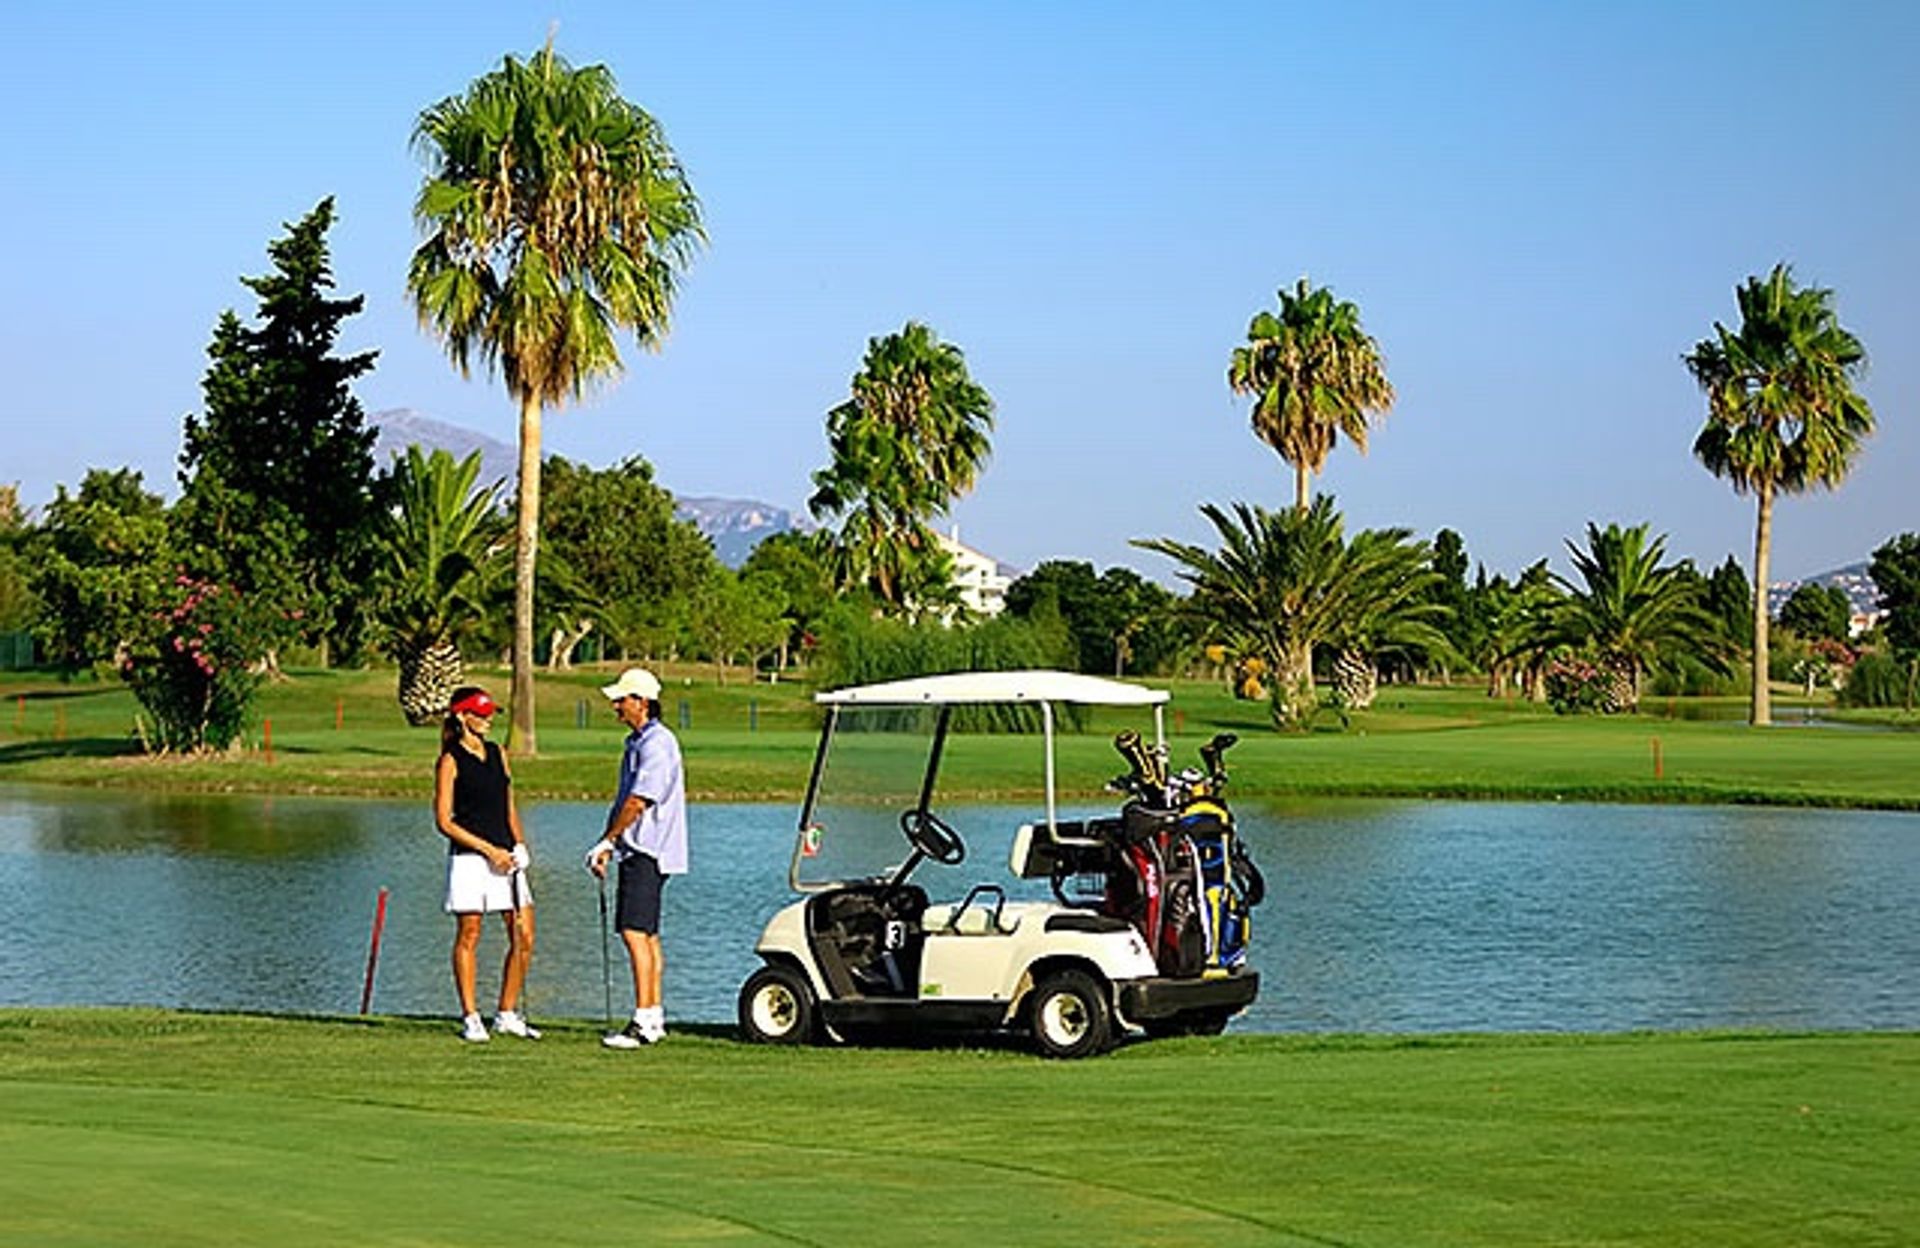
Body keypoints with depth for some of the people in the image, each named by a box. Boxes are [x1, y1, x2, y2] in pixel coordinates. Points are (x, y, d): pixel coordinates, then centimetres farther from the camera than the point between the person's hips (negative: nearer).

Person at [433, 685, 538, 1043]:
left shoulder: (498, 754, 14)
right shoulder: (450, 762, -4)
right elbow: (444, 822, -8)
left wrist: (519, 845, 6)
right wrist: (489, 849, -12)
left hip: (505, 856, 6)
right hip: (468, 857, -6)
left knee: (524, 937, 2)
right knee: (469, 936, -1)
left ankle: (507, 1015, 12)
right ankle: (470, 1019, 7)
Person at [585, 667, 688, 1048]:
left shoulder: (657, 744, -15)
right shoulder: (637, 742, 17)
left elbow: (638, 803, -20)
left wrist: (605, 842, -14)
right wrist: (608, 845, 12)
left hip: (649, 852, -10)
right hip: (638, 851, 10)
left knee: (635, 933, -14)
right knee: (647, 935, 12)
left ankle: (644, 1023, -16)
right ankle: (654, 1017, 17)